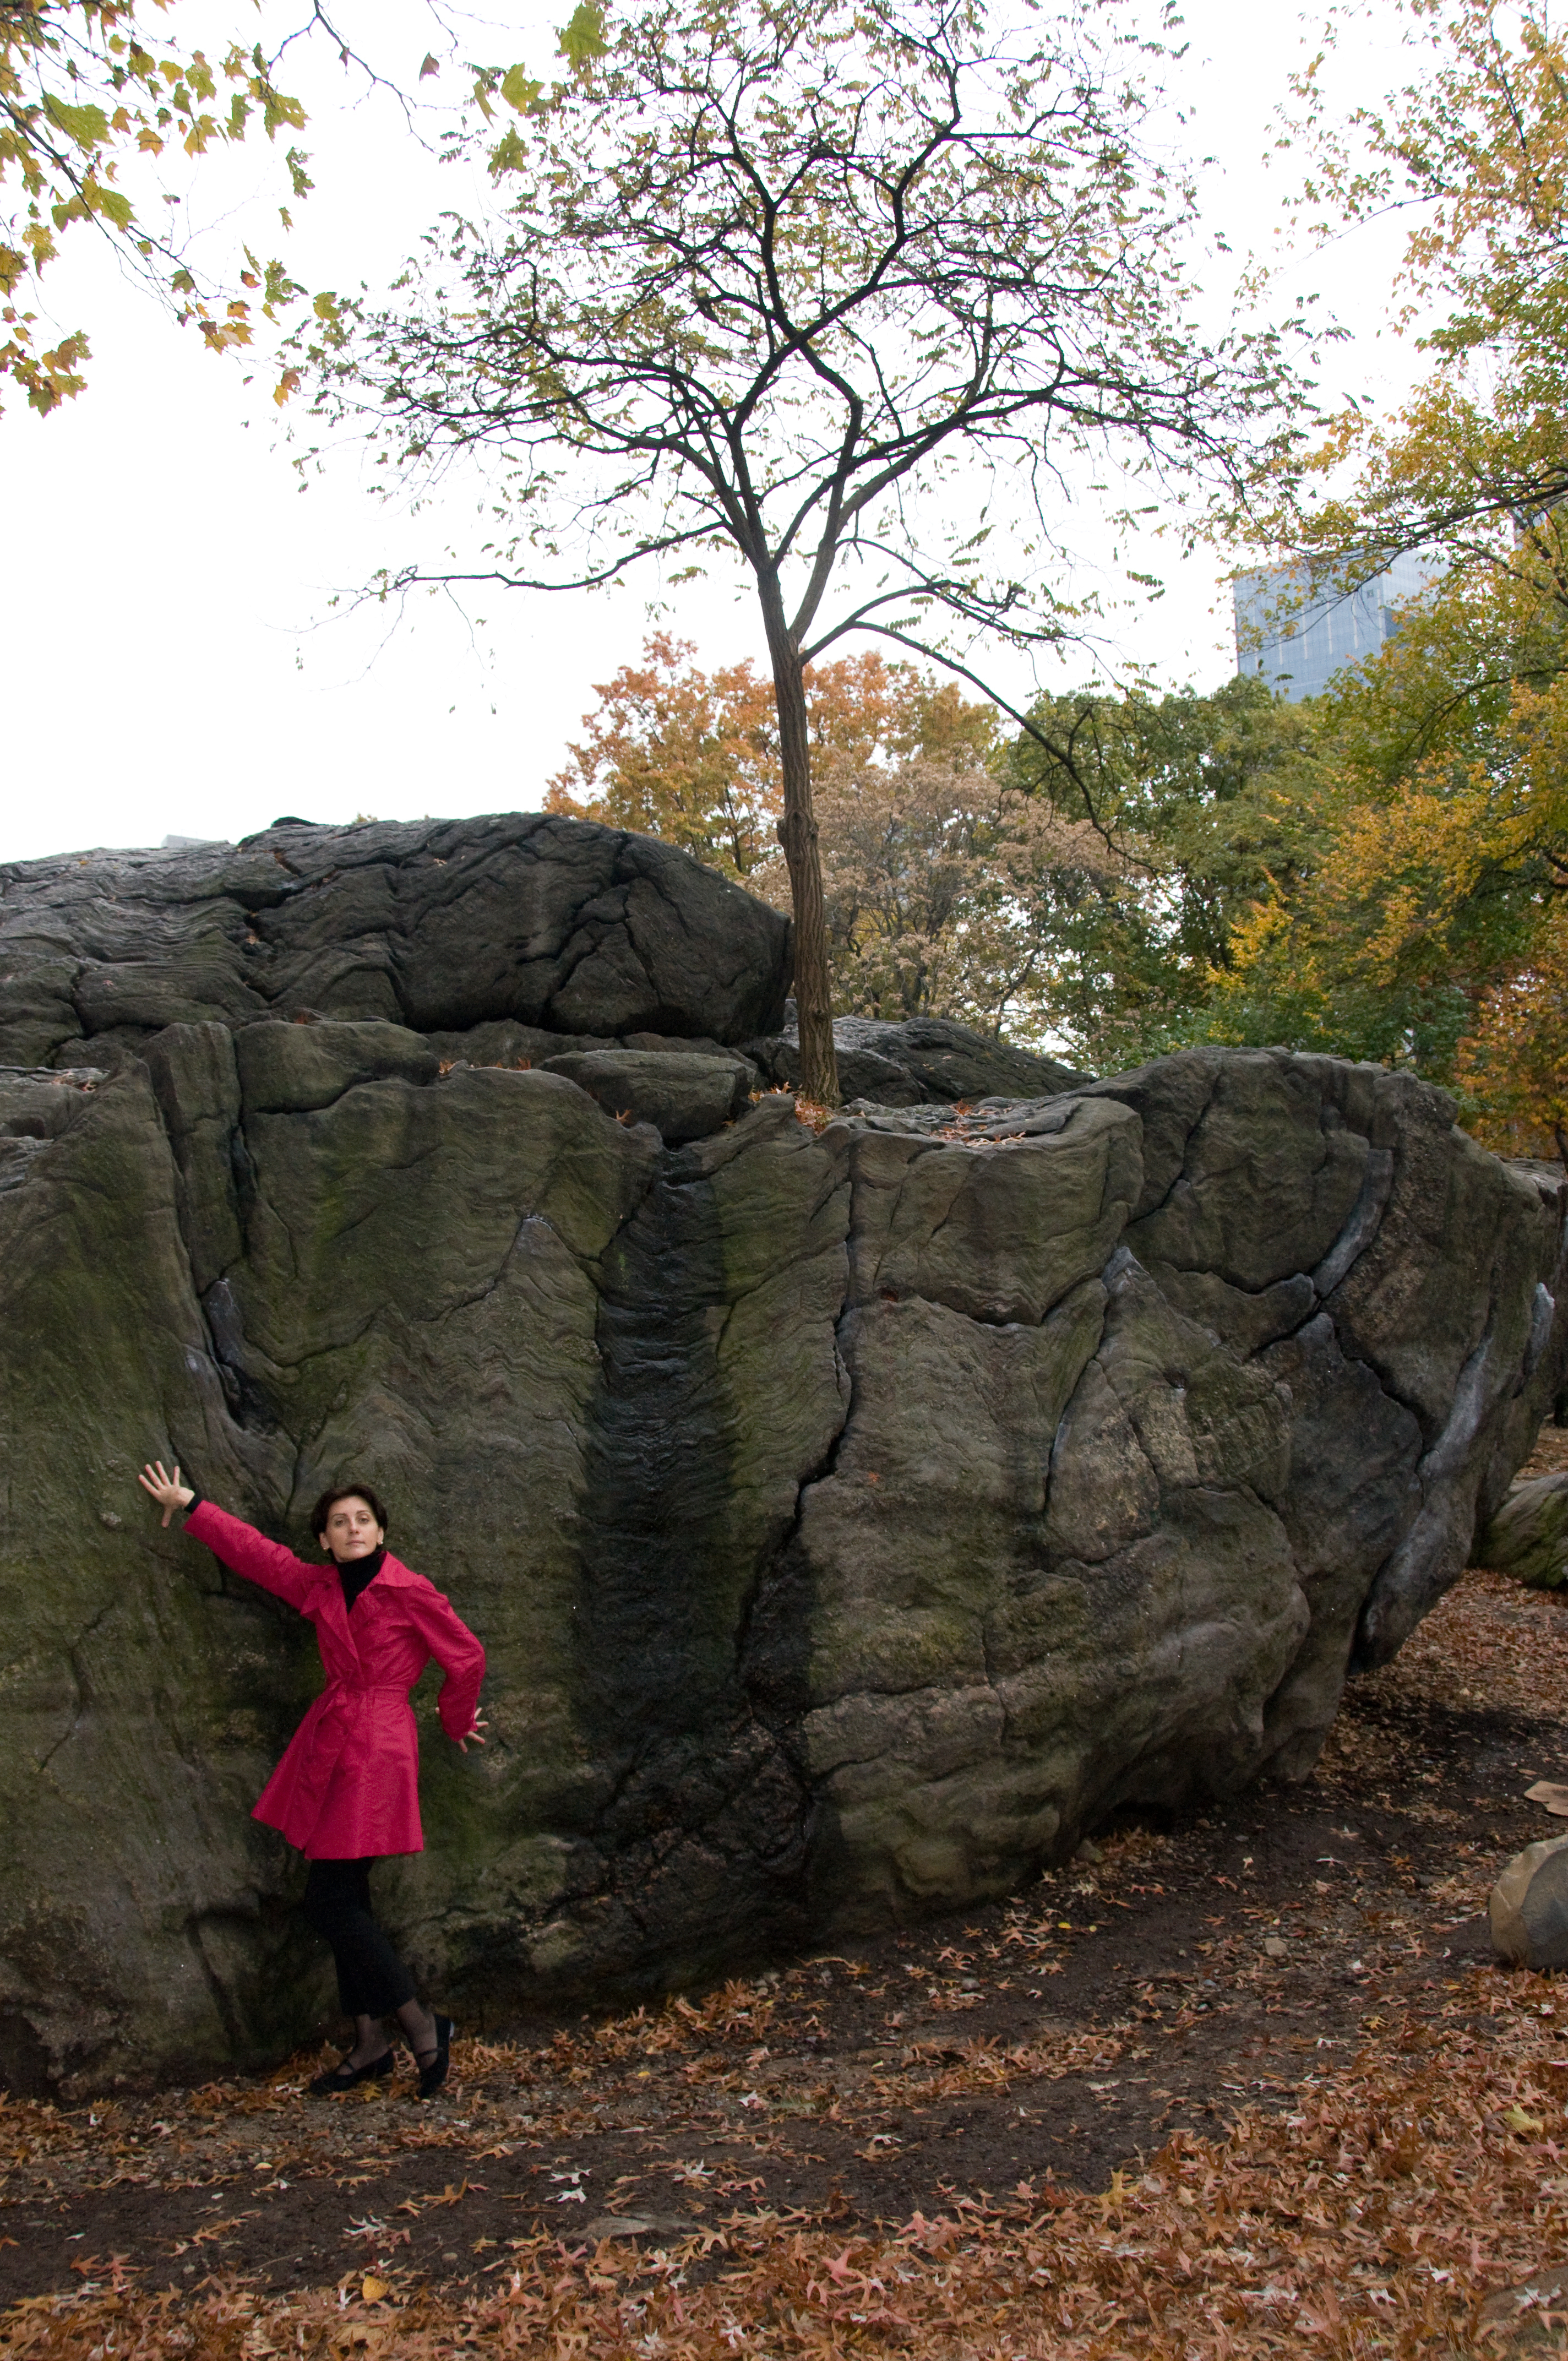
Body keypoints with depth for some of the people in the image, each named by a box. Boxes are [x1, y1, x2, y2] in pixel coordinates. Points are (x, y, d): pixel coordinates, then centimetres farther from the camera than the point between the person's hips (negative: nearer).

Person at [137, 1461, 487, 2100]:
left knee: (330, 1900, -9)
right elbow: (252, 1550, 16)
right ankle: (369, 2045, 18)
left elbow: (466, 1657, -1)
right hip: (329, 1746, 7)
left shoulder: (410, 1592, -9)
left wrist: (457, 1723, 13)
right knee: (343, 1900, 8)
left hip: (378, 1749, -7)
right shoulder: (318, 1586, 7)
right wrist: (190, 1507, 20)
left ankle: (422, 2026, 0)